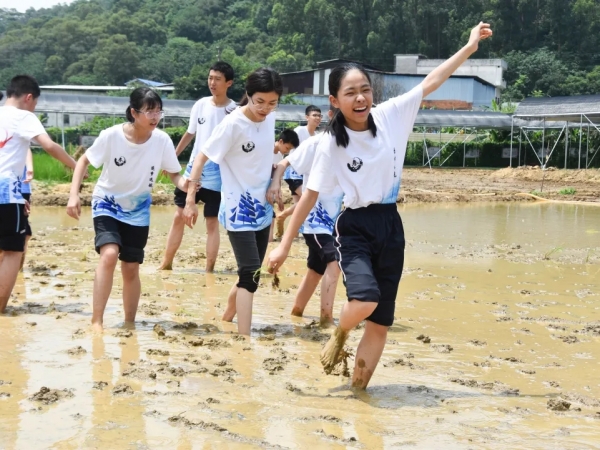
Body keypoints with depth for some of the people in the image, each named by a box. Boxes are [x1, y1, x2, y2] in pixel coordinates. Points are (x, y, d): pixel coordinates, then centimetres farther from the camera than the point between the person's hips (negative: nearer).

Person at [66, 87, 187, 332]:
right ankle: (96, 320, -19)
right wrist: (74, 194, -20)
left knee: (131, 268, 8)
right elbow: (84, 161, -10)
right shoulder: (111, 136, -23)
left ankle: (130, 323, 26)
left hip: (138, 211, 3)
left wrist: (184, 184, -31)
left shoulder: (162, 140, -18)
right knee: (110, 254, -25)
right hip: (107, 205, -3)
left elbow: (174, 174, -8)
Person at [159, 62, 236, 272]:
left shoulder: (234, 111, -10)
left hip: (217, 175, -4)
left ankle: (209, 270, 6)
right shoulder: (201, 104, 4)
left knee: (212, 223, 0)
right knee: (179, 216, 8)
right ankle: (166, 263, 20)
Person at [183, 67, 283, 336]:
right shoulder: (233, 124, -19)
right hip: (238, 210, -7)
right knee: (251, 275, -15)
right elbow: (202, 158, -15)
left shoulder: (270, 119, 0)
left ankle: (225, 321, 36)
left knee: (251, 274, 14)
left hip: (262, 208, 7)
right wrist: (190, 201, -18)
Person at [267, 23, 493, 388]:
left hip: (391, 226, 4)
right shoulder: (331, 144, -12)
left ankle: (358, 388, 17)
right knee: (365, 300, -28)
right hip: (355, 227, -3)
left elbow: (432, 81, 4)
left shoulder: (390, 116, -4)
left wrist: (470, 47, 4)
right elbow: (311, 195, -9)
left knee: (381, 323, 4)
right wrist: (285, 244, -10)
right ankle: (339, 337, 6)